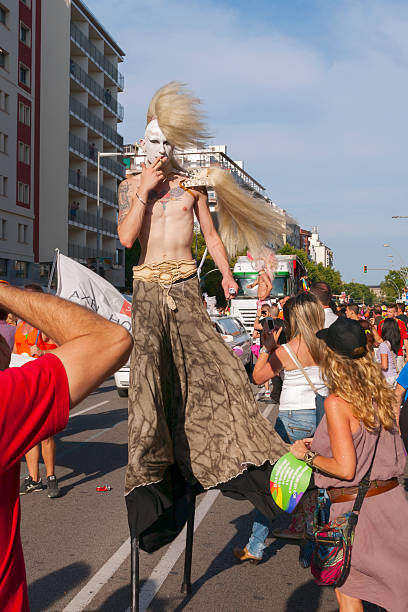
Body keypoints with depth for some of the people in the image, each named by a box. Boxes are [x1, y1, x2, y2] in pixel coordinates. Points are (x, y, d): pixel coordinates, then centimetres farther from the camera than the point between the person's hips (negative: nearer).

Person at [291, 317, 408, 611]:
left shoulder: (337, 403, -18)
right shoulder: (382, 393, 3)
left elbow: (345, 468, -19)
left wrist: (308, 455, -5)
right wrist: (323, 443, 17)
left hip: (354, 507, -6)